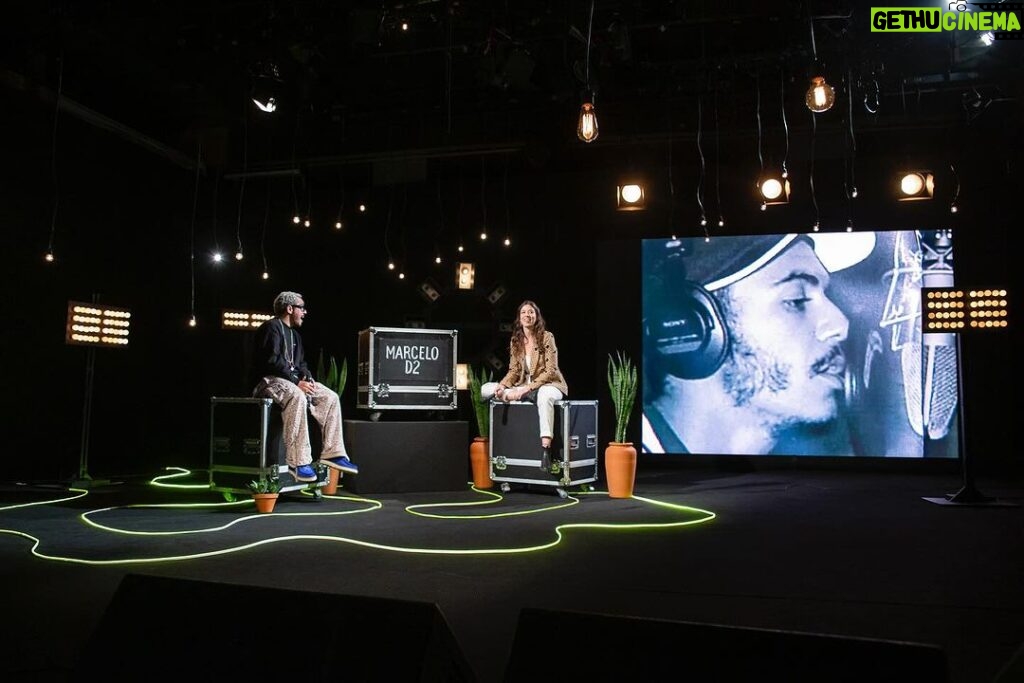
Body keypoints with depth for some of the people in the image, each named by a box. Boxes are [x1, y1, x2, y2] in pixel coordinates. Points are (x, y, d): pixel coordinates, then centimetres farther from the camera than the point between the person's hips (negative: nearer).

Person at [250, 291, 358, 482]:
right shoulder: (272, 327, -8)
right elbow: (273, 361, -19)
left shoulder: (295, 334, 22)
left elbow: (300, 364, 21)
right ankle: (298, 461, -39)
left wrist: (307, 378, -1)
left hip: (293, 380, 9)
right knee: (297, 397, -39)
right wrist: (296, 382, -23)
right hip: (269, 380, -9)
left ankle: (332, 453, -7)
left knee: (330, 397, -5)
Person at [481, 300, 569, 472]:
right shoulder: (515, 340, 5)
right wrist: (502, 387, -15)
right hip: (523, 386, 6)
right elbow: (514, 370, 5)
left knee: (544, 396, -45)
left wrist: (527, 389, -24)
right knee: (485, 389, -10)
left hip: (548, 384, -5)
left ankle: (545, 449, -48)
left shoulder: (546, 337, -10)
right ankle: (529, 398, -17)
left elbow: (550, 371, -15)